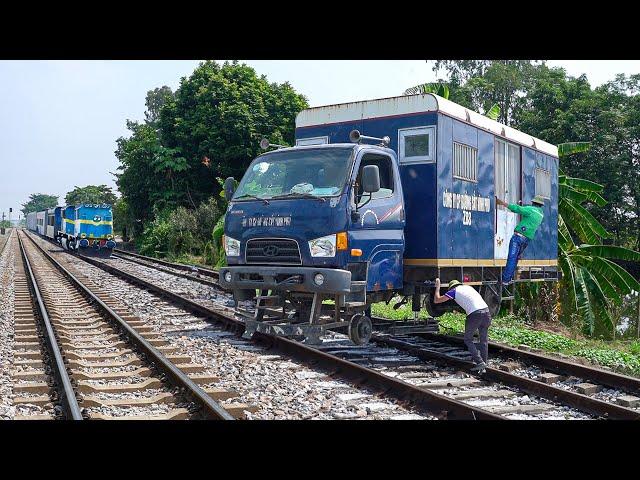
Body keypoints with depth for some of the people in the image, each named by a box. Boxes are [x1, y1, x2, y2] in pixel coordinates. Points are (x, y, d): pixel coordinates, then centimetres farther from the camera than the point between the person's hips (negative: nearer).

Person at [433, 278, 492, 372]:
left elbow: (436, 300, 18)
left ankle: (479, 362, 1)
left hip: (474, 314, -5)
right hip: (486, 311, 5)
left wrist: (437, 287, 31)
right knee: (484, 341, 14)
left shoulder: (453, 291, 12)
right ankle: (483, 367, 13)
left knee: (468, 340, 13)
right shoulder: (468, 287, 28)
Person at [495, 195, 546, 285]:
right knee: (515, 258, 13)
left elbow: (517, 208, -16)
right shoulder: (541, 214, 17)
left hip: (519, 236, -7)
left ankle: (505, 279, -15)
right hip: (527, 239, 7)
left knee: (512, 258, -10)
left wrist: (502, 203, -18)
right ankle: (510, 278, 10)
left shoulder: (530, 209, -4)